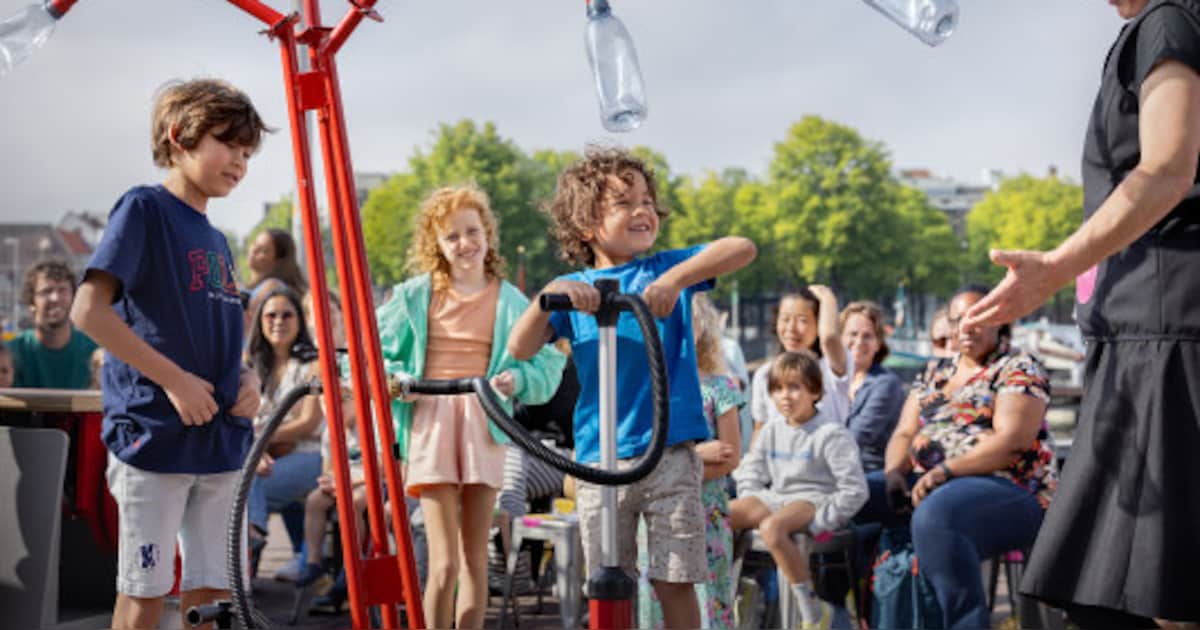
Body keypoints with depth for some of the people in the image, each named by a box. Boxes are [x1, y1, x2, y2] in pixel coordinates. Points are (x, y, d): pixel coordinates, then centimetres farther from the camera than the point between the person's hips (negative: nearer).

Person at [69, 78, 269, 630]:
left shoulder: (216, 240, 16)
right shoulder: (144, 209, -6)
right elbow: (88, 311, -17)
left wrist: (246, 379, 3)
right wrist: (175, 380, -18)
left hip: (221, 440, 7)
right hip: (153, 434, -7)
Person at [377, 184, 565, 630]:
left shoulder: (509, 301, 7)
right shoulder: (414, 296, 6)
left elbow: (548, 364, 4)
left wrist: (517, 380, -15)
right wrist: (390, 378, -7)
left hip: (484, 426, 2)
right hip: (429, 423, -1)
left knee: (475, 560, 8)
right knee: (444, 563, -9)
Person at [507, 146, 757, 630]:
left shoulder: (667, 270, 5)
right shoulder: (573, 289, 7)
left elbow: (742, 249, -10)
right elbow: (519, 349, -5)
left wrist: (677, 279, -23)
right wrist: (549, 297, -21)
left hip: (670, 452, -1)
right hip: (599, 458, 1)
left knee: (674, 582, 0)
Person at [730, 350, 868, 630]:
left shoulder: (831, 434, -7)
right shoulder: (771, 432, 14)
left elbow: (855, 491, -12)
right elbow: (750, 474, 17)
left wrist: (819, 523, -16)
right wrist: (752, 508, -1)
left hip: (814, 500, -7)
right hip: (776, 498, 7)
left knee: (772, 527, -38)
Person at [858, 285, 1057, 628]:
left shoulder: (1019, 369, 0)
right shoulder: (934, 375, 21)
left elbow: (1010, 441, -14)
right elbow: (904, 433, 17)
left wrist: (945, 470, -22)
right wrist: (895, 471, -6)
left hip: (1010, 491, -7)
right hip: (927, 483, 7)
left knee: (935, 516, -39)